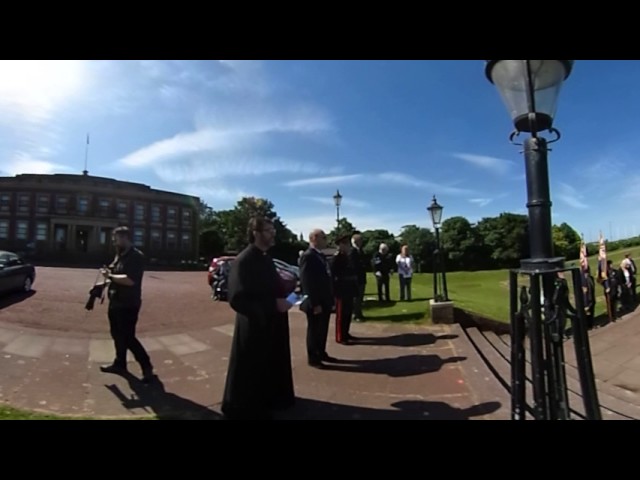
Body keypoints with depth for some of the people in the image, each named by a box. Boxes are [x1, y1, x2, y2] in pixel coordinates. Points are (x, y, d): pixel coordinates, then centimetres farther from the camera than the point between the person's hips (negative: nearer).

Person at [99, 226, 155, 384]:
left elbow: (130, 280, -29)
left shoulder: (136, 256, -19)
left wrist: (110, 276, -18)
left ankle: (147, 366, 5)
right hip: (116, 302, 10)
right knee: (117, 335, 18)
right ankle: (120, 364, 34)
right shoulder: (120, 255, 12)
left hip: (128, 305, -9)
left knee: (128, 337, -5)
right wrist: (108, 274, -2)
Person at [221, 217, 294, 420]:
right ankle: (247, 409, 30)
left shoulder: (266, 258, 7)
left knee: (272, 365, 23)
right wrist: (274, 304, -27)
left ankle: (269, 400, 44)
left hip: (272, 324, 9)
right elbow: (237, 299, -27)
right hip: (254, 326, -9)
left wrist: (285, 296, 0)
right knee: (250, 371, 9)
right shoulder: (243, 261, -21)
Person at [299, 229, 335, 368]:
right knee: (314, 330, 6)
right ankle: (313, 358, 20)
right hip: (315, 303, -8)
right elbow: (307, 282, -21)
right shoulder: (308, 256, -17)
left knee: (323, 330, 18)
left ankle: (321, 353, 33)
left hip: (325, 301, 8)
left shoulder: (321, 255, 12)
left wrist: (330, 299, 13)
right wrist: (315, 304, -22)